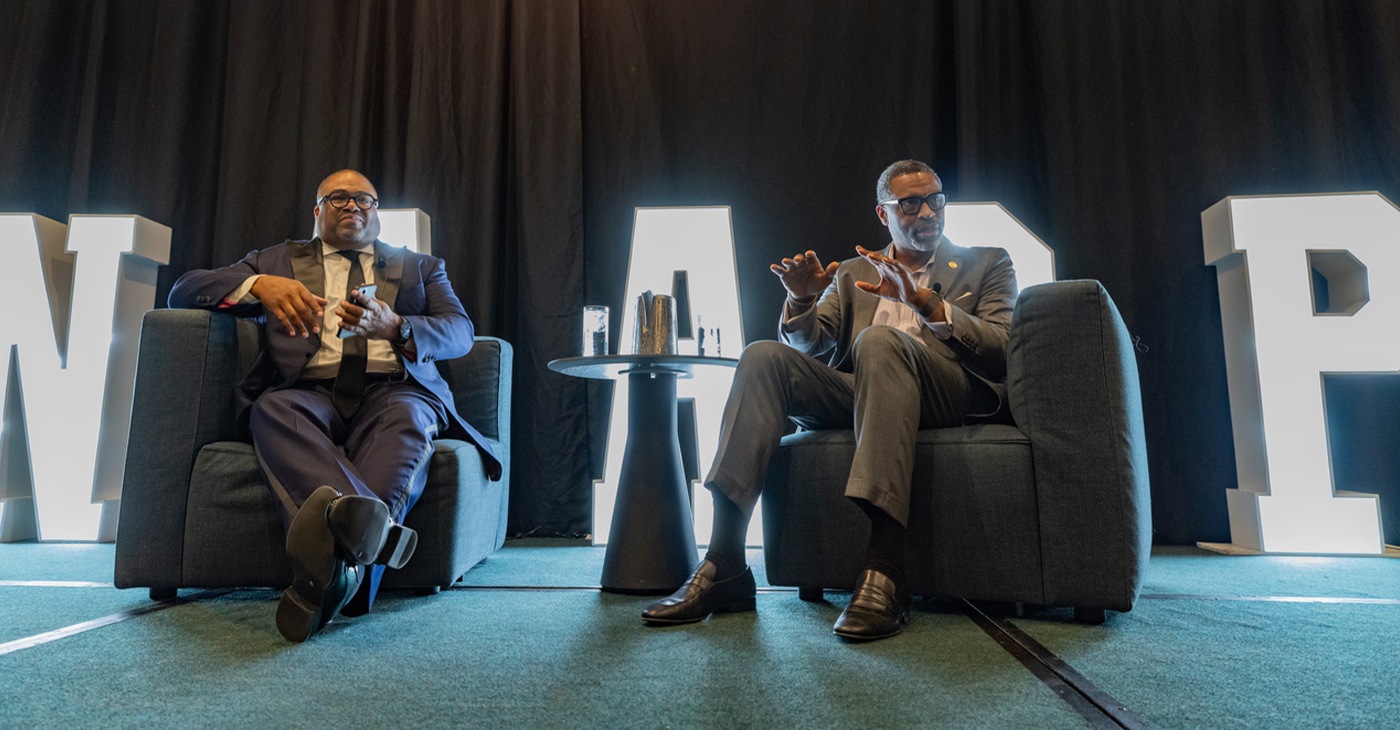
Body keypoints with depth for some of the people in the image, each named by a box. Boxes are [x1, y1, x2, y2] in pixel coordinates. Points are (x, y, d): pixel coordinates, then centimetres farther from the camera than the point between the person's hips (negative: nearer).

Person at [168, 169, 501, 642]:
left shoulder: (421, 267, 26)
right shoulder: (280, 261, 27)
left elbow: (460, 332, 8)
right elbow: (185, 289, 15)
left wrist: (394, 326, -14)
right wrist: (258, 285, -8)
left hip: (393, 390, 0)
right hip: (310, 390, 1)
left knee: (404, 419, -36)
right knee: (274, 409, -34)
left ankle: (341, 557, -55)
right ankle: (370, 524, -58)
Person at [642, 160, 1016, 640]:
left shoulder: (988, 264, 19)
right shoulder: (853, 272, 26)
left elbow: (1001, 350, 2)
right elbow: (809, 344, 16)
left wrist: (923, 300, -11)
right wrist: (801, 299, -7)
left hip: (948, 395, -3)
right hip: (854, 395, 3)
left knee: (878, 340, -34)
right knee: (763, 356, -22)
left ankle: (884, 571, -43)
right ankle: (723, 565, -30)